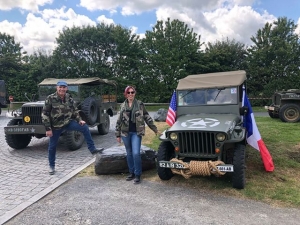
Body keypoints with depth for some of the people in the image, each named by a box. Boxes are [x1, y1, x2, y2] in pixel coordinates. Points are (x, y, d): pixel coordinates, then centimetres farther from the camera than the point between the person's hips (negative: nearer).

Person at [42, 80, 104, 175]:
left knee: (85, 127, -14)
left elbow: (74, 111, 11)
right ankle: (51, 166, 28)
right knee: (52, 146, 7)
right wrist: (48, 129, -15)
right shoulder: (50, 99, -13)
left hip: (68, 122, 3)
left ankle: (92, 149, -7)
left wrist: (79, 120, -4)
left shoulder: (69, 98, 0)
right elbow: (44, 114, -12)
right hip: (55, 125, -3)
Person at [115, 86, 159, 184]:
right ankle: (131, 173, 25)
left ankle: (138, 175, 3)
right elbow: (119, 121, 8)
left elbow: (147, 117, 3)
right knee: (129, 154, 11)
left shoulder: (140, 104, 0)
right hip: (126, 133, 3)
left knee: (136, 153, -11)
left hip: (136, 133, -3)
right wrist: (118, 134, 7)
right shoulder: (122, 106, 6)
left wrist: (154, 129, 2)